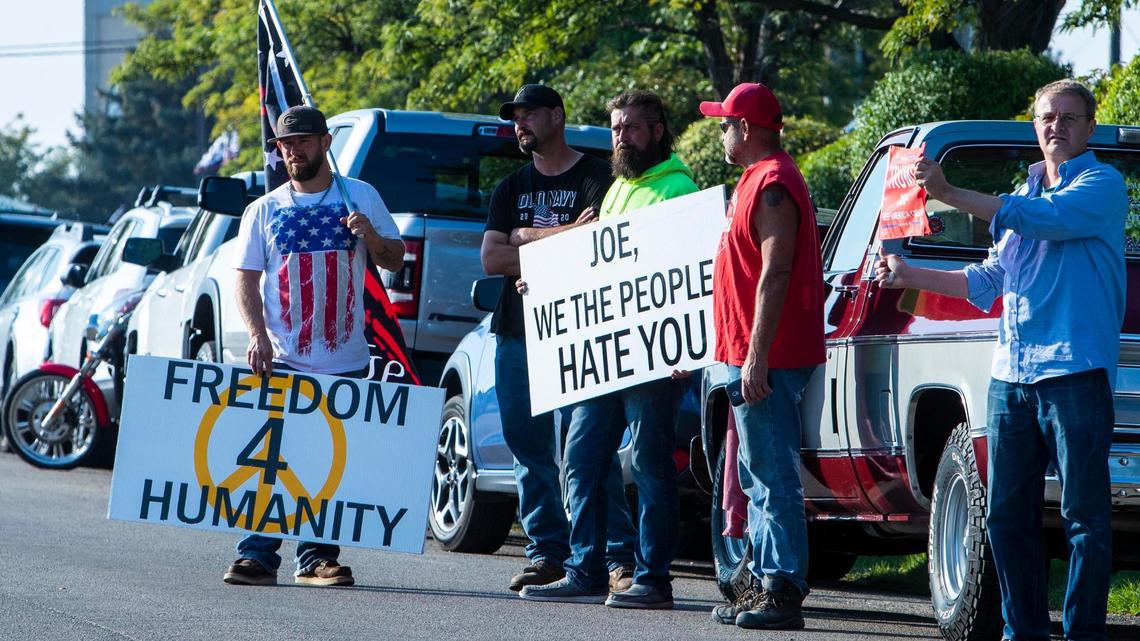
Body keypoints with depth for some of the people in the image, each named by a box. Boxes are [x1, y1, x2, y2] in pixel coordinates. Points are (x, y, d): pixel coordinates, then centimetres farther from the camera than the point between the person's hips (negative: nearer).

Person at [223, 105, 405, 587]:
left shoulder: (362, 198, 9)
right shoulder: (264, 210, 9)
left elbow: (395, 261, 11)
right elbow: (246, 279, 6)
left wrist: (371, 237, -12)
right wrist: (258, 336, -10)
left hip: (346, 362, 1)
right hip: (282, 360, -1)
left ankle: (318, 557, 9)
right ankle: (257, 556, -4)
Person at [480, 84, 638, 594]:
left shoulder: (595, 178, 2)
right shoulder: (511, 188, 19)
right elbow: (490, 258, 7)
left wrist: (527, 237, -3)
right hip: (517, 333, 6)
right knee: (529, 446, 4)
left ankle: (619, 556, -11)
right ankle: (547, 553, 8)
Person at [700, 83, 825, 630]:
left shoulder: (773, 185, -15)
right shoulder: (759, 180, 19)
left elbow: (776, 273, -22)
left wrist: (757, 357, -25)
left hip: (767, 360, -11)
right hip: (751, 357, 11)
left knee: (774, 480, -11)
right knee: (758, 479, 14)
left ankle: (784, 592, -13)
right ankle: (764, 582, 18)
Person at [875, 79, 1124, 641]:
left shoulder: (1102, 185, -1)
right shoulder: (1023, 194, 23)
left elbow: (1044, 218, -18)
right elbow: (989, 280, 27)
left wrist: (949, 194, -21)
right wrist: (911, 277, 18)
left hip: (1075, 372, -7)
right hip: (1010, 377, 8)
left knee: (1084, 515, -6)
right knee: (1007, 516, 7)